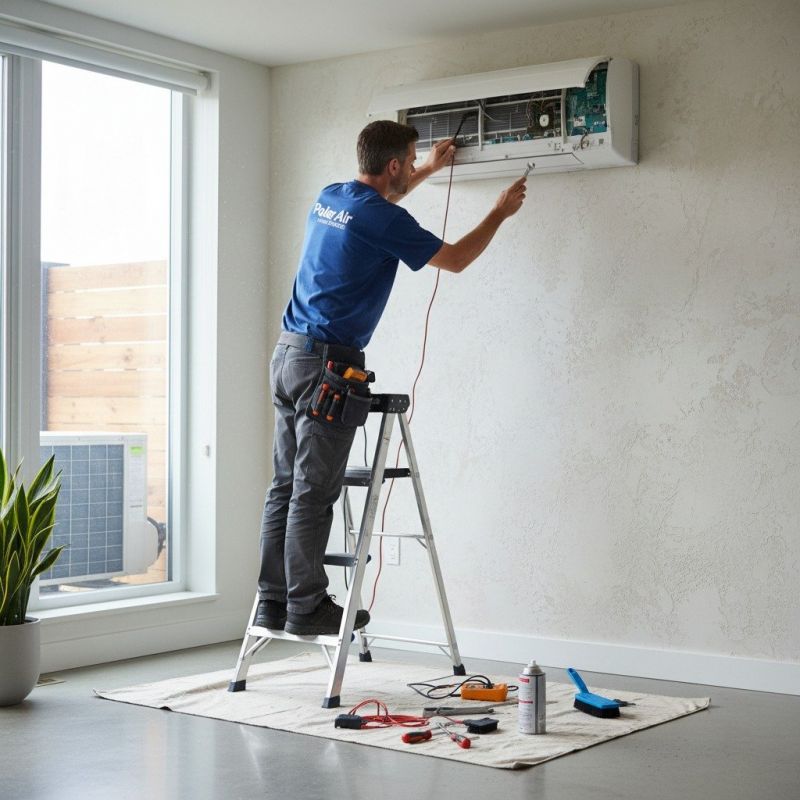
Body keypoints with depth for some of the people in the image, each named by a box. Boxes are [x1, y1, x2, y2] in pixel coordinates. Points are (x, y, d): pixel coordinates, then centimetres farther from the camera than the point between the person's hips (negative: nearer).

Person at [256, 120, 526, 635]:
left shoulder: (330, 198, 13)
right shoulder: (382, 220, -12)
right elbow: (454, 260, -3)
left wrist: (430, 170, 43)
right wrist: (501, 212, 11)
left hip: (288, 355, 9)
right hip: (328, 363, -9)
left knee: (287, 486, 9)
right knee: (314, 492, -5)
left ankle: (274, 602, 13)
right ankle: (306, 607, 0)